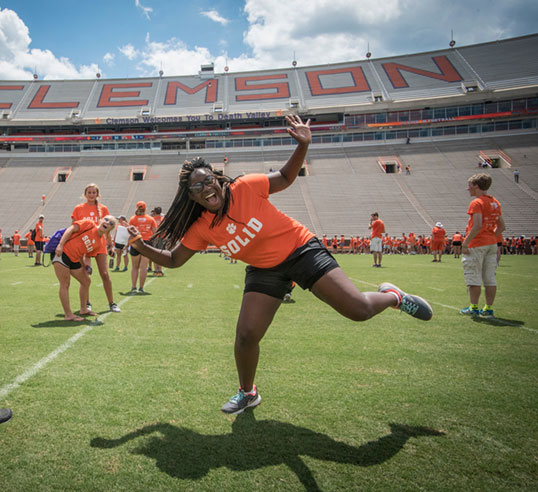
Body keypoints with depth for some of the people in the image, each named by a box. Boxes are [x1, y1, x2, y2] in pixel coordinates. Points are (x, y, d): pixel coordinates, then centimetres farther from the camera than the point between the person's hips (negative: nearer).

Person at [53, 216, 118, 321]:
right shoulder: (89, 224, -11)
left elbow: (87, 255, 11)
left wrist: (85, 267, -1)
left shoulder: (101, 242, 6)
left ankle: (83, 309, 29)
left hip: (74, 260, 8)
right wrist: (60, 245, -21)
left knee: (86, 281, 13)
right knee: (65, 284, -7)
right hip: (61, 253, -8)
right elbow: (70, 229, -14)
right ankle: (68, 315, -2)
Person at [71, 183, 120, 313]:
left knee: (105, 274, -2)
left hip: (100, 244, 1)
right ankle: (87, 303, 14)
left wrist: (110, 244, 9)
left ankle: (112, 303, 8)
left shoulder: (103, 208, 7)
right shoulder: (78, 208, 4)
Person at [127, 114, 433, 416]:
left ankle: (392, 296, 22)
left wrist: (303, 145, -14)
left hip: (301, 249, -3)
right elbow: (173, 260, 4)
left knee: (359, 310, -15)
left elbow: (285, 178, -1)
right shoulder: (201, 229, -5)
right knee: (246, 335, -9)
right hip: (264, 271, 3)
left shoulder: (244, 187, -15)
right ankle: (248, 393, 22)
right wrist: (141, 245, -9)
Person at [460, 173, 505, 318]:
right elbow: (501, 226, 13)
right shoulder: (495, 203, 12)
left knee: (474, 277, 0)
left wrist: (465, 243, -17)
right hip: (492, 244, 8)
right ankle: (489, 309, 14)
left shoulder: (476, 203, -13)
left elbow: (477, 226, -23)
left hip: (476, 245, -8)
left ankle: (473, 308, 6)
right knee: (490, 278, 9)